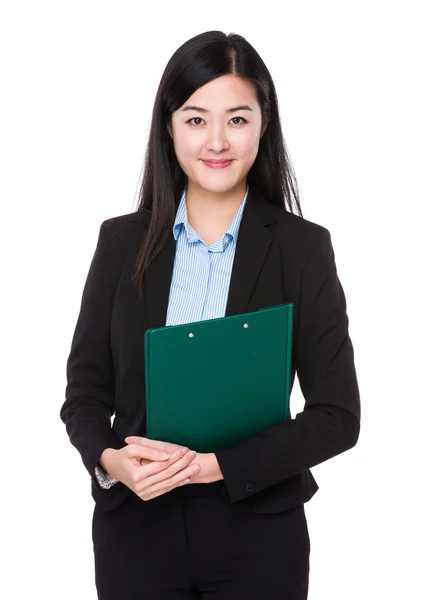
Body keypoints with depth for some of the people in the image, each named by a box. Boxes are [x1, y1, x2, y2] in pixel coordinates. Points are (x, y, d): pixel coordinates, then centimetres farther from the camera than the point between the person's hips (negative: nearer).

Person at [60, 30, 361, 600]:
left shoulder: (303, 248, -5)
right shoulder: (122, 241, 1)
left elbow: (338, 415, -7)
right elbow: (85, 391, 5)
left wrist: (212, 465, -16)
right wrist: (110, 460, -15)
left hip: (257, 528, -1)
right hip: (135, 523, 2)